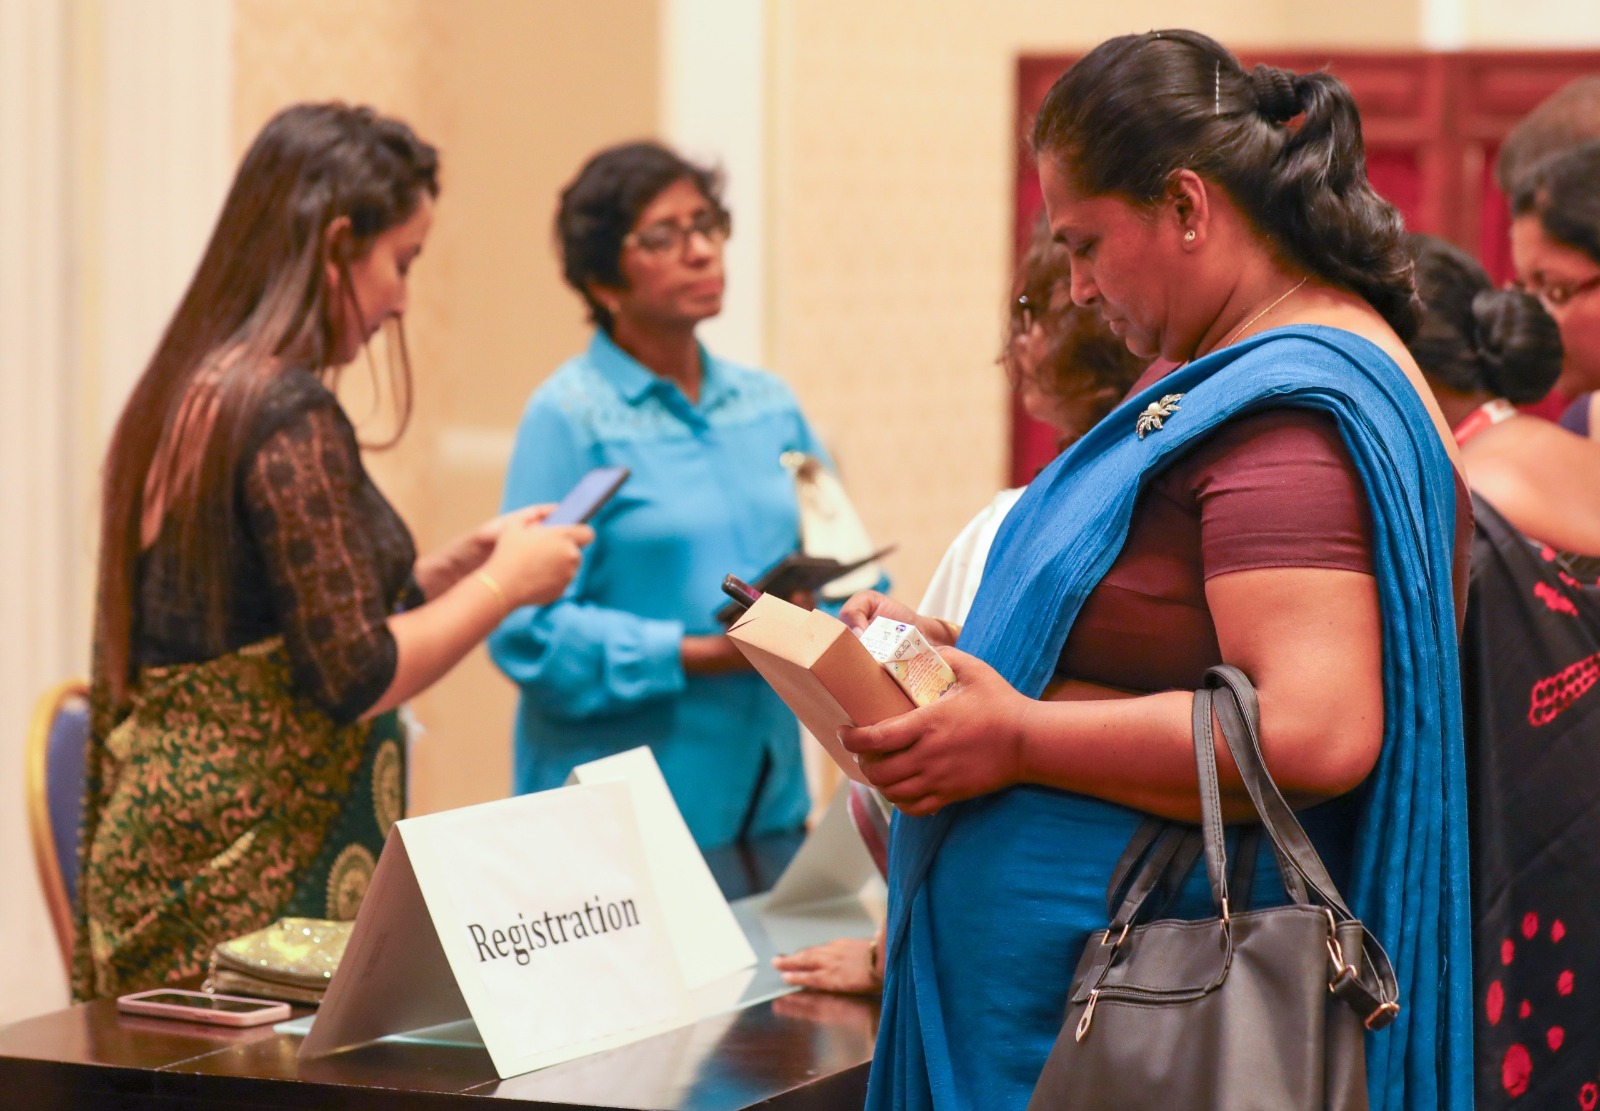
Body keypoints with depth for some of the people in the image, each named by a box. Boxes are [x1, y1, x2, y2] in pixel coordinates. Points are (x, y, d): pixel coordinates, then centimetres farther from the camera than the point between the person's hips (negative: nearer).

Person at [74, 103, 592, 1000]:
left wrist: (446, 572, 18)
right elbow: (354, 679, -17)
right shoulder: (290, 414, -15)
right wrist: (504, 585, -3)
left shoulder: (184, 395, 12)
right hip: (260, 869, -9)